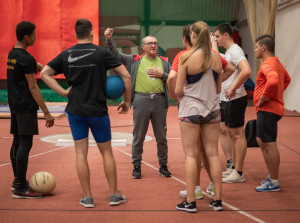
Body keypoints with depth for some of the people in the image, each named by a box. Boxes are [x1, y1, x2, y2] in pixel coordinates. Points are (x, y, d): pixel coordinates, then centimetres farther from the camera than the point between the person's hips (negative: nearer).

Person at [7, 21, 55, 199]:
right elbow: (33, 88, -18)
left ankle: (18, 181, 24)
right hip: (26, 107, -10)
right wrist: (46, 112, -17)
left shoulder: (12, 54, 11)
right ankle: (20, 188, -6)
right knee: (25, 144, -7)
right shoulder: (27, 59, -17)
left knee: (17, 142, 15)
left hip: (15, 104, 10)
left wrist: (35, 69, 7)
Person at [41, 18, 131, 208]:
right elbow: (126, 75, -8)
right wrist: (126, 101, 3)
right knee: (106, 152, 10)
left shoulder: (66, 55, 3)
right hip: (98, 111, -2)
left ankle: (87, 197, 8)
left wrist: (63, 92, 0)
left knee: (81, 153, 6)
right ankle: (114, 195, 15)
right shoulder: (102, 53, -6)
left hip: (75, 111, 2)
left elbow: (45, 74, 3)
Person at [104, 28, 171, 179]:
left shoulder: (164, 62, 13)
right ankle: (136, 166, 13)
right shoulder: (135, 60, 8)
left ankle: (163, 165, 19)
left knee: (161, 136, 7)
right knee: (138, 136, 4)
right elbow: (116, 55, 3)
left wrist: (162, 74, -5)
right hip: (141, 101, -1)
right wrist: (109, 39, -8)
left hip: (159, 100, 2)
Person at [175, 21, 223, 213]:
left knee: (191, 155, 2)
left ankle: (190, 202, 3)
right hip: (212, 109, 4)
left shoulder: (186, 57, -12)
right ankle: (217, 200, 12)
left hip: (191, 109, -4)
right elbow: (218, 88, 9)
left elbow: (178, 91, -11)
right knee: (213, 153, 9)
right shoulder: (216, 58, 1)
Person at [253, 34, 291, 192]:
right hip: (266, 109, 11)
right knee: (261, 142, 19)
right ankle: (271, 176, 26)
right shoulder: (277, 63, 16)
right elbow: (287, 79, 33)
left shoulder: (268, 65, -17)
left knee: (269, 145, -6)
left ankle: (274, 183, -1)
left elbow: (273, 81, -37)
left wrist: (264, 97, -23)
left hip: (267, 110, -11)